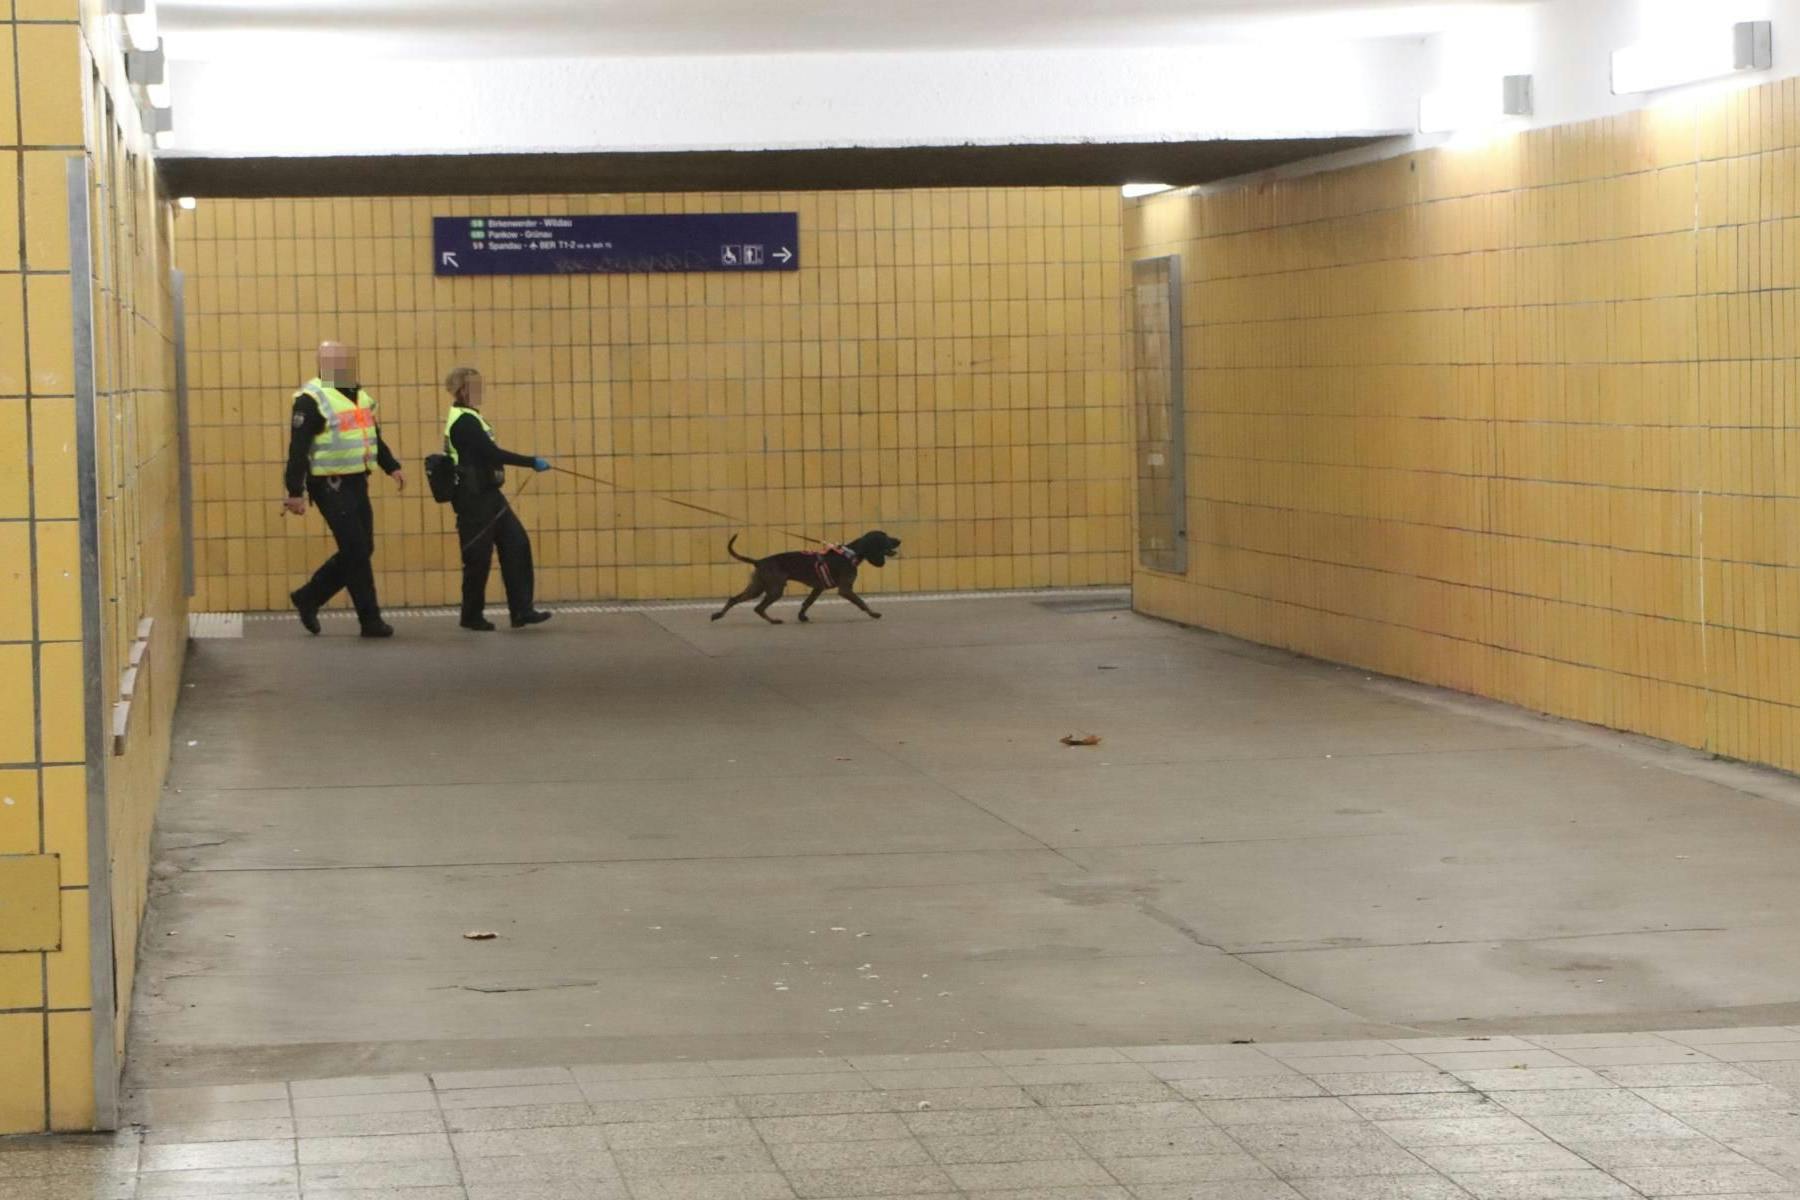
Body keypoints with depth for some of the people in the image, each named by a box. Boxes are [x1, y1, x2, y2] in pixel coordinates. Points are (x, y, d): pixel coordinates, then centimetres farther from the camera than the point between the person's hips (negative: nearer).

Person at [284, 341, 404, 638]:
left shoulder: (359, 396, 14)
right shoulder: (312, 399, -12)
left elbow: (374, 437, 24)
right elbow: (298, 448, -15)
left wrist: (392, 466, 12)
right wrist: (295, 492, -19)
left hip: (356, 483, 9)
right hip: (330, 486, -8)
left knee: (360, 550, 11)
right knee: (357, 551, -7)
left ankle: (308, 597, 25)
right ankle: (370, 620, 1)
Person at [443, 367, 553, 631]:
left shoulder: (468, 418, 13)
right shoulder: (463, 422, -18)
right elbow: (493, 453, -24)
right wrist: (533, 462, -21)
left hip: (488, 496, 9)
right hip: (474, 500, -9)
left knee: (517, 545, 2)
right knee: (479, 556, -1)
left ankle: (521, 610, 1)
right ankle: (472, 616, 12)